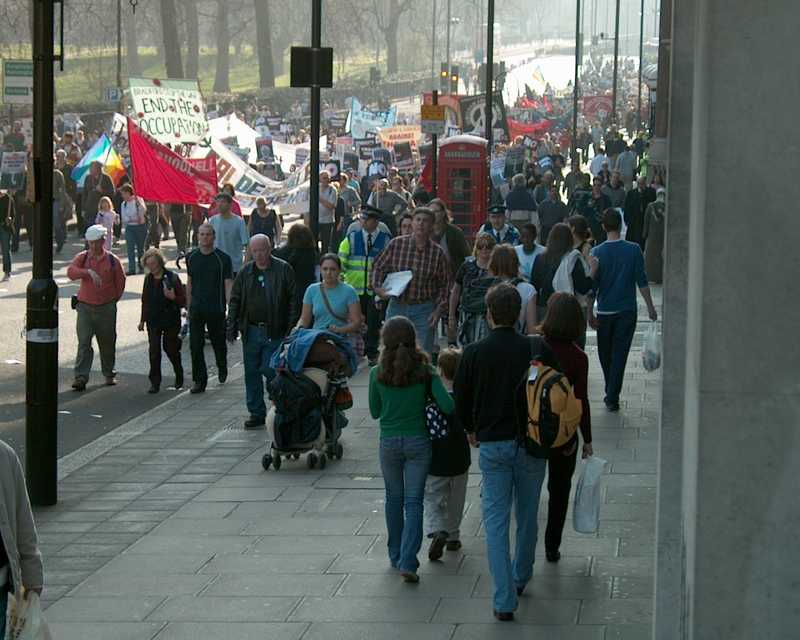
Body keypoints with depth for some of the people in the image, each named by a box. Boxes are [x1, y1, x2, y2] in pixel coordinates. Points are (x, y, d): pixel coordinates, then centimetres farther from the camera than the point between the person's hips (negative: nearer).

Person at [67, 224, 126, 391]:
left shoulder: (112, 260, 1)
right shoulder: (82, 257, 1)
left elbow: (120, 281, 12)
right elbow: (71, 271, -17)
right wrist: (88, 272, -31)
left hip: (106, 308, 0)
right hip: (85, 307, 0)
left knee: (107, 343, 10)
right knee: (84, 343, -8)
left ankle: (109, 374, 27)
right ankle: (81, 377, -11)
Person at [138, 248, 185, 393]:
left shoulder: (172, 277, -10)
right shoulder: (148, 279, 6)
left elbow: (183, 300, -7)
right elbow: (145, 300, 15)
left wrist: (173, 297, -27)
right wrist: (142, 320, 15)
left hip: (170, 320, -4)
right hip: (153, 320, 4)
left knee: (170, 347, 5)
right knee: (154, 350, -3)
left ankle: (179, 375, 31)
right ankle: (155, 382, 0)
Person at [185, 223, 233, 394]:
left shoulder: (222, 258, -8)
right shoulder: (191, 257, 4)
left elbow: (228, 285, -8)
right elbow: (189, 282, 14)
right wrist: (188, 306, 14)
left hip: (216, 309, -2)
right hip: (196, 308, 2)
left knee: (218, 343, 12)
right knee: (195, 345, -5)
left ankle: (222, 369, 40)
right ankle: (199, 380, 1)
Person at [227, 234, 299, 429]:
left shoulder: (284, 270, -2)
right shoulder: (245, 272, 9)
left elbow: (293, 300, -3)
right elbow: (235, 300, 14)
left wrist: (291, 327, -10)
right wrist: (232, 326, 6)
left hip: (274, 332, -4)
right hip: (251, 331, 4)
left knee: (270, 370, -9)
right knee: (252, 373, 7)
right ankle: (256, 413, 16)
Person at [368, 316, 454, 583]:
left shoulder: (377, 374, -7)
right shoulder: (424, 371, -9)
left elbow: (375, 412, 4)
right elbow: (447, 406, -15)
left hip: (389, 443, 1)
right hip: (418, 441, -1)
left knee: (394, 499, 18)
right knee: (414, 502, 2)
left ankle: (396, 556, 29)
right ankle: (408, 562, -9)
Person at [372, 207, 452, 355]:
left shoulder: (438, 252, -2)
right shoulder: (396, 244, -2)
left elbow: (445, 284, 5)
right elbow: (379, 267, 10)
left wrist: (438, 310, -2)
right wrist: (378, 287, -6)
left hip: (424, 310, -1)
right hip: (397, 305, 1)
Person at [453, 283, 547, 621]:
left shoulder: (474, 353, -8)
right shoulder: (533, 350, -8)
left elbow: (461, 401, 0)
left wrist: (471, 430, 20)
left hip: (492, 444, -1)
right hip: (531, 442, 1)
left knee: (496, 521, 3)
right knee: (527, 515, 19)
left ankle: (504, 600, -5)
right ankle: (521, 578, 36)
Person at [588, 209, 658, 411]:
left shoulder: (597, 252, -7)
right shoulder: (633, 250, -7)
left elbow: (592, 285, -6)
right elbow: (642, 282, -5)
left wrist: (590, 313, 1)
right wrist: (650, 307, 5)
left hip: (605, 311, 0)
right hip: (627, 311, 0)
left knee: (605, 355, 16)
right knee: (620, 355, 2)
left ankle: (610, 395, 28)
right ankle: (613, 398, -3)